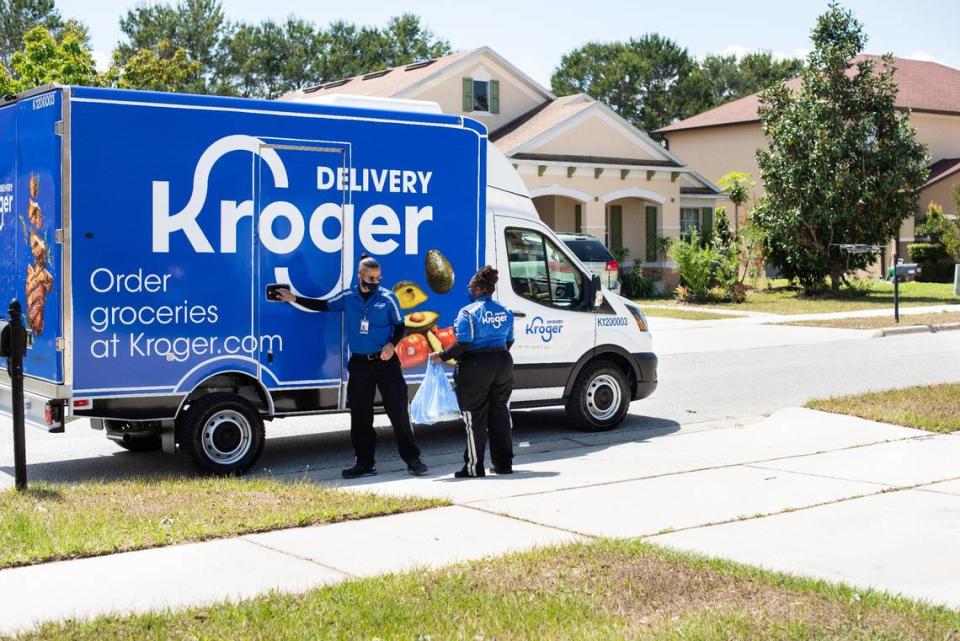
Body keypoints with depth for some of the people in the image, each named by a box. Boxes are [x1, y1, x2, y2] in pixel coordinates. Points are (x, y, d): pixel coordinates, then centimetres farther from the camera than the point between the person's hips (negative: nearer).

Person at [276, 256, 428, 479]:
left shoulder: (387, 298, -3)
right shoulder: (348, 297, 4)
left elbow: (399, 326, 2)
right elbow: (324, 305, 14)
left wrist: (392, 344, -16)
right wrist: (295, 299, 11)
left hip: (385, 362, -3)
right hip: (359, 364, 3)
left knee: (399, 412, -3)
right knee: (360, 416, 7)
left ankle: (412, 459, 6)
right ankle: (365, 463, 16)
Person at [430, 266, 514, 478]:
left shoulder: (468, 312, -13)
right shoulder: (504, 312, 8)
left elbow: (464, 343, -19)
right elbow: (509, 341, 14)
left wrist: (442, 357, -10)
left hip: (475, 368, -6)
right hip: (502, 365, 6)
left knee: (475, 418, 1)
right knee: (499, 415, 13)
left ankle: (474, 466, 4)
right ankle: (503, 463, 16)